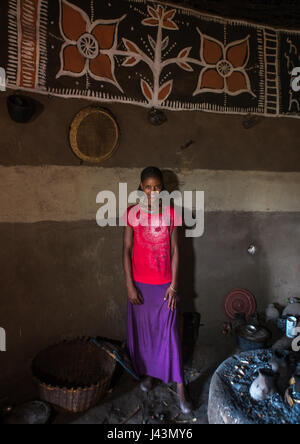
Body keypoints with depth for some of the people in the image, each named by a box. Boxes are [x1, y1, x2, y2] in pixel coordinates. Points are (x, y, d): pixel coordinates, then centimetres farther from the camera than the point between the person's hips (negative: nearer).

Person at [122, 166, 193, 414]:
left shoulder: (171, 214, -4)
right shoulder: (132, 213, -6)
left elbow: (175, 252, -2)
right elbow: (126, 250, -4)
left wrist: (174, 285, -5)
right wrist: (130, 285, -7)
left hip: (165, 284, 0)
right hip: (140, 284, 1)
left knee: (170, 333, 6)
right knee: (142, 330, 15)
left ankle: (180, 387, 23)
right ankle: (147, 372, 41)